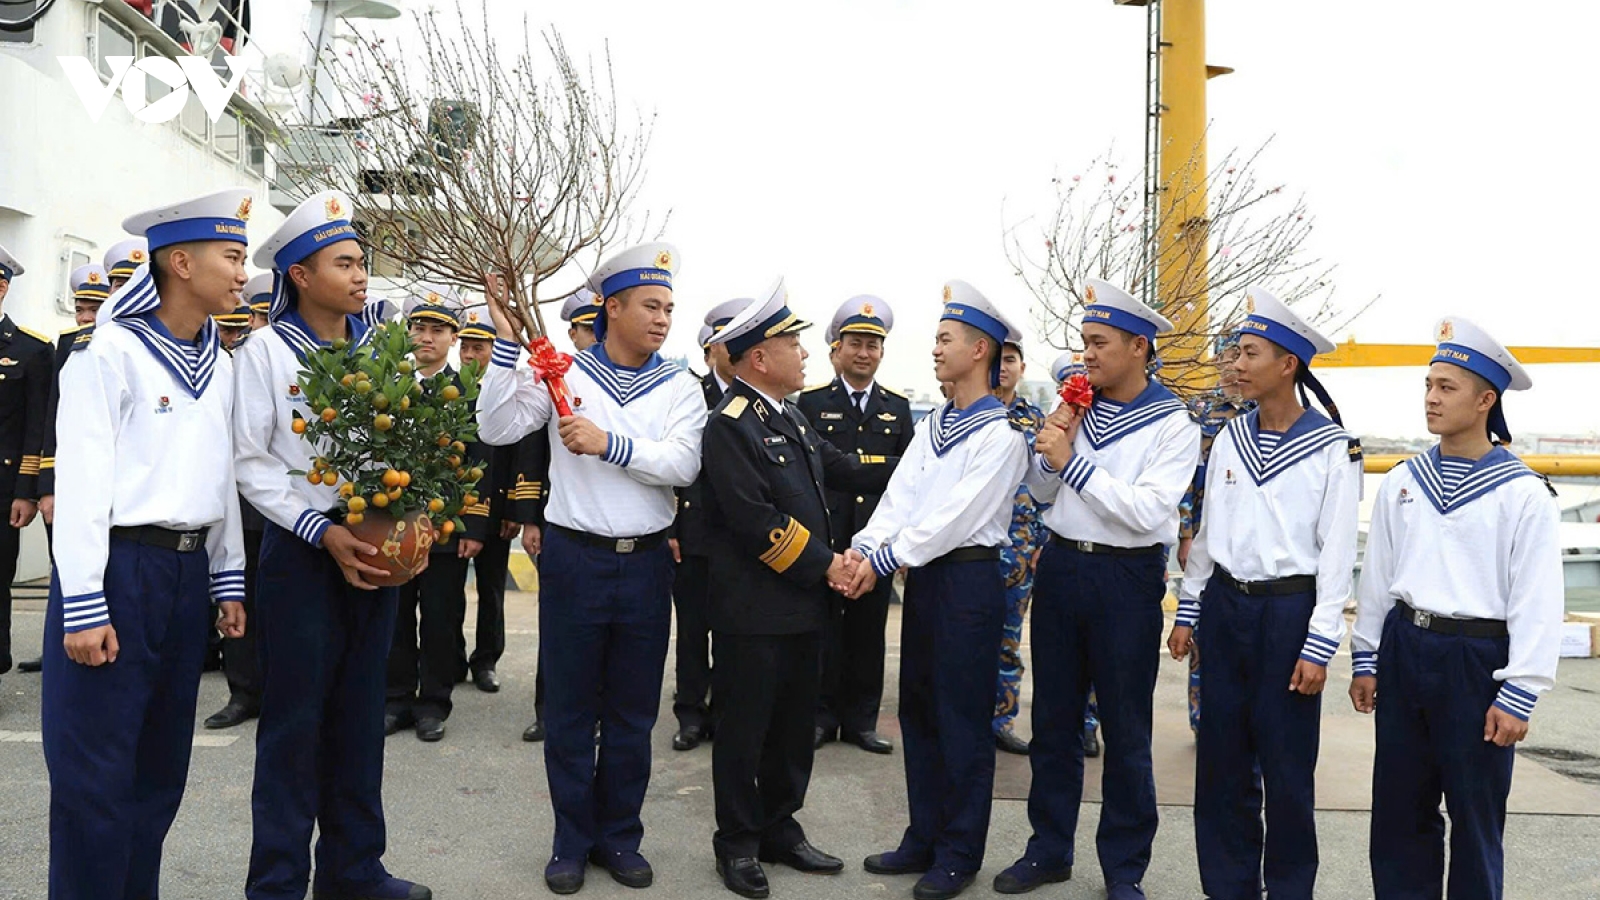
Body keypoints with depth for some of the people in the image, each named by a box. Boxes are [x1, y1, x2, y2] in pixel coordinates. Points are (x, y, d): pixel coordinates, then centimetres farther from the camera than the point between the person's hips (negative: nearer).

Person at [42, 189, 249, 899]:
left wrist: (228, 581, 13)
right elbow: (81, 482, -12)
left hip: (188, 572, 7)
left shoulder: (219, 366, 11)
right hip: (118, 567, -7)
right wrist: (83, 607, -15)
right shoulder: (111, 351, -9)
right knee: (96, 773, 1)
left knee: (161, 765, 15)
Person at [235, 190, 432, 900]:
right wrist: (323, 531, -15)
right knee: (294, 721, 2)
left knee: (360, 715, 12)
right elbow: (251, 460, -8)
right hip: (303, 550, -4)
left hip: (378, 549, 4)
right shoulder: (268, 349, -4)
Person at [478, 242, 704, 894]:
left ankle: (619, 836, 29)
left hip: (646, 563, 2)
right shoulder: (563, 372, 0)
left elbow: (682, 465, -11)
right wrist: (506, 342, -14)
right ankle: (572, 841, 26)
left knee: (633, 713, 12)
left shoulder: (679, 387, 3)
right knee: (570, 710, 9)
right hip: (574, 559, -1)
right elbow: (496, 429, -10)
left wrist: (609, 443, -20)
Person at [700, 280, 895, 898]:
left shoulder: (789, 418, 14)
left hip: (803, 606, 9)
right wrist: (823, 564, -16)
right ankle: (737, 843, 22)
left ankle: (779, 829, 31)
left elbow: (845, 471, 16)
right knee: (744, 728, 6)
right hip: (754, 610, -8)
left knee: (793, 725, 17)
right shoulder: (729, 425, -15)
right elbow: (755, 521, -21)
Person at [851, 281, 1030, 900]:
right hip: (922, 574, 8)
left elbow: (954, 516, -19)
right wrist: (862, 547, -12)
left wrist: (885, 559, -19)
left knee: (962, 720, 3)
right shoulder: (933, 424, 12)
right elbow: (900, 496, 3)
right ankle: (924, 838, 28)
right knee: (918, 710, 14)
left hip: (968, 577, -8)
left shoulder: (1001, 433, -12)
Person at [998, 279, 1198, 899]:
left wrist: (1072, 461, -20)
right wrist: (1050, 452, -9)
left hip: (1126, 576, -5)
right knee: (1053, 718, 14)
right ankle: (1049, 849, 29)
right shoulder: (1075, 406, 5)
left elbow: (1148, 511, -22)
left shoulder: (1172, 425, -10)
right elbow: (1041, 492, 11)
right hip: (1060, 565, 5)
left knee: (1125, 730, 8)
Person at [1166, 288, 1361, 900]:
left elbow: (1337, 553, -9)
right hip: (1225, 604, 5)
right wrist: (1188, 611, 11)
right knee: (1222, 759, 11)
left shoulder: (1332, 448, -8)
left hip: (1289, 611, -5)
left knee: (1286, 764, 5)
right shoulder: (1230, 438, 7)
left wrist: (1319, 646, -11)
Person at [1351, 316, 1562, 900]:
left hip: (1476, 659, -4)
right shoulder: (1402, 481, 5)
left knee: (1475, 813, 8)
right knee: (1400, 808, 13)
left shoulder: (1522, 493, -8)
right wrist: (1367, 660, 11)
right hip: (1403, 649, 4)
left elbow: (1537, 602, -8)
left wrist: (1518, 696, -10)